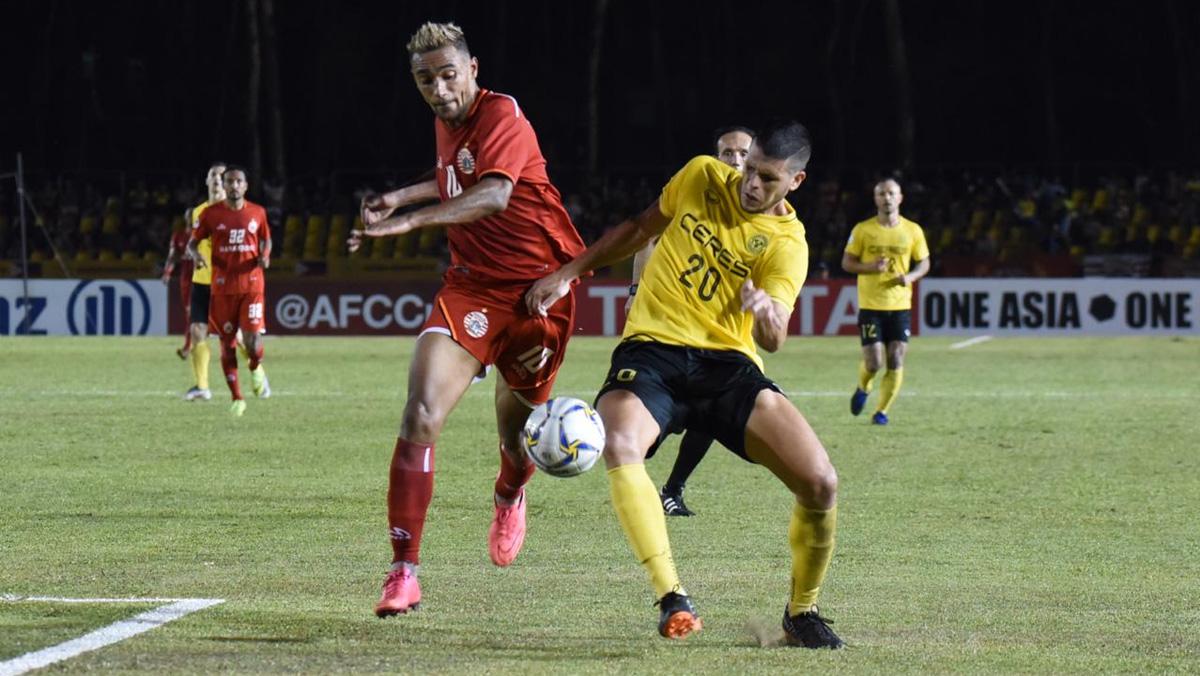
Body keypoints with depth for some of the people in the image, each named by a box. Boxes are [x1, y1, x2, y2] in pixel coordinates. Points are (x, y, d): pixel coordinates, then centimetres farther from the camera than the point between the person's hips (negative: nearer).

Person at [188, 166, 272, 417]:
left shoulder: (257, 213, 5)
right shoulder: (211, 213, 1)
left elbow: (266, 240, 19)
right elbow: (193, 241, 7)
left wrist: (265, 256, -3)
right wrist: (196, 253, -16)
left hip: (252, 285, 0)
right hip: (222, 287, 0)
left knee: (252, 337, -13)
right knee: (227, 342, 1)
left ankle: (256, 369, 23)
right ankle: (237, 398, 11)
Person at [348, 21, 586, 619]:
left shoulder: (502, 116, -17)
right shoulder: (446, 124, 8)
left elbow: (493, 194, -37)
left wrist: (408, 220, -47)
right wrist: (402, 196, 17)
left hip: (537, 288, -5)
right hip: (471, 284, 5)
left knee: (517, 430, 11)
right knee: (421, 413, -18)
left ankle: (509, 498, 51)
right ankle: (404, 570, -17)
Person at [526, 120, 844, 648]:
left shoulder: (787, 243, -4)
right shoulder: (701, 177, 5)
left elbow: (774, 339, -17)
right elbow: (640, 228, 22)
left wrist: (767, 313, -41)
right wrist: (568, 274, 17)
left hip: (728, 366, -1)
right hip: (652, 350, 1)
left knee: (821, 483, -16)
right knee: (619, 446, -34)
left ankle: (801, 614, 10)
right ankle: (672, 599, -33)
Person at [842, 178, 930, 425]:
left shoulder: (913, 231, 3)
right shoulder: (862, 230, -1)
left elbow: (924, 263, 12)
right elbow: (847, 262, 2)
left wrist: (910, 277, -10)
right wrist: (871, 267, -17)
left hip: (900, 305, 2)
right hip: (870, 305, -2)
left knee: (896, 362, -6)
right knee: (873, 363, -7)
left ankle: (882, 411, 8)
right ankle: (863, 388, 27)